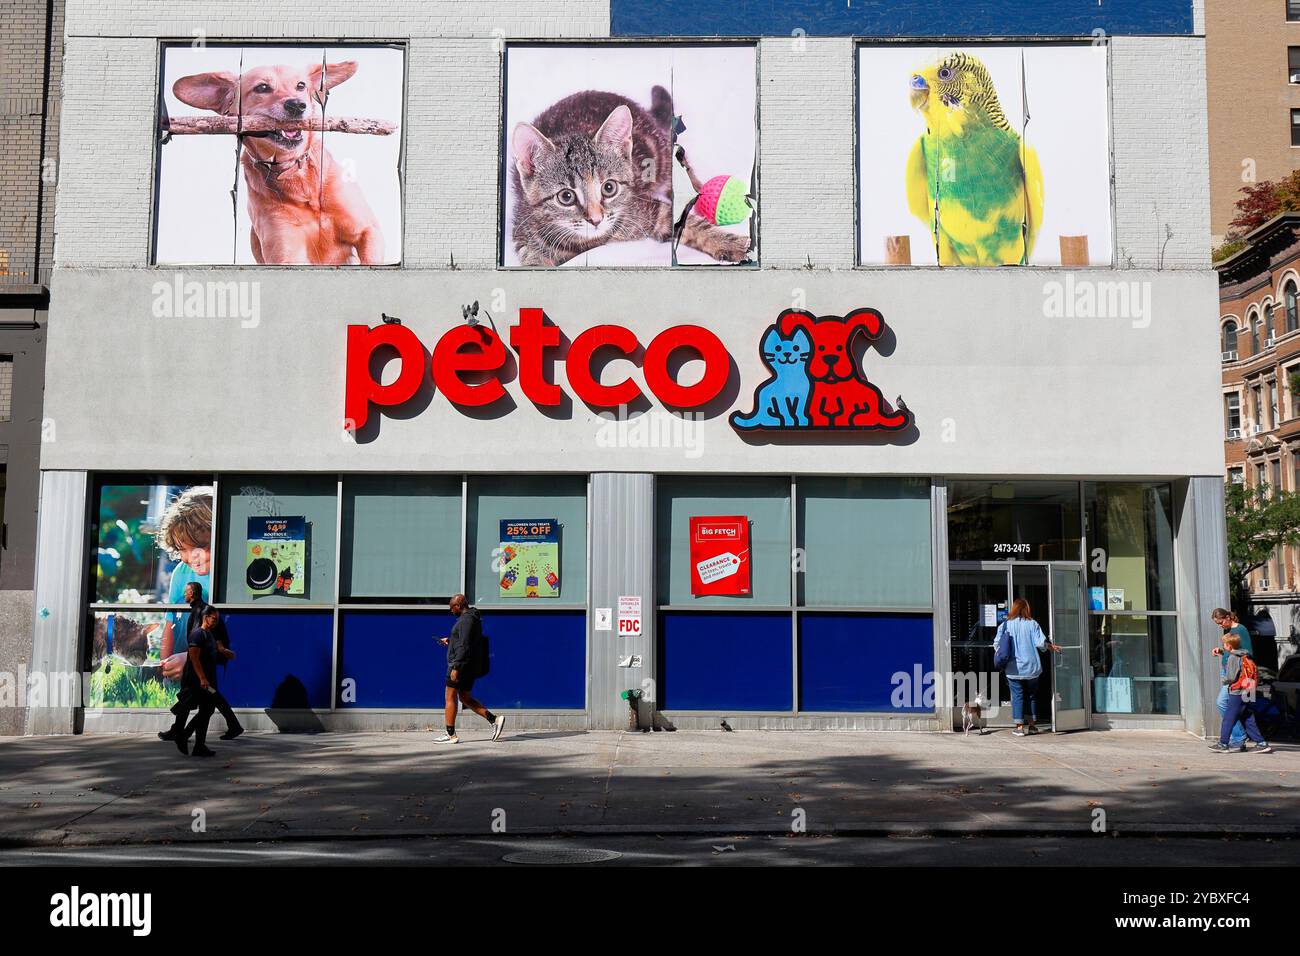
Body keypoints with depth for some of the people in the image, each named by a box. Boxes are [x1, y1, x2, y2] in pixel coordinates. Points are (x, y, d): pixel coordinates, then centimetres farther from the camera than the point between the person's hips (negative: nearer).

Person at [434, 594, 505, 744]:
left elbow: (464, 646, -23)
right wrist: (449, 641, 23)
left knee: (450, 698, -2)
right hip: (471, 667, 10)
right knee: (465, 698, 15)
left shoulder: (466, 620, -16)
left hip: (462, 665, -10)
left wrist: (455, 667, -25)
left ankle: (450, 735, 0)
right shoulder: (473, 618, 17)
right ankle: (494, 719, 5)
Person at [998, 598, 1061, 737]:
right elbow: (1040, 642, -10)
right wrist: (1051, 647, 9)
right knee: (1032, 695, 15)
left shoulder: (1005, 625, -3)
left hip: (1013, 668, -1)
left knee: (1017, 696, 2)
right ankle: (1033, 725, 19)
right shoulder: (1032, 624, -3)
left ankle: (1019, 727, -1)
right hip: (1031, 667, 1)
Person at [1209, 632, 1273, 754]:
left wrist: (1224, 680, 2)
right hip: (1247, 694, 8)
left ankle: (1223, 744, 1)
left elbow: (1231, 677, -20)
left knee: (1228, 719, -1)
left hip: (1236, 694, -8)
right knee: (1248, 720, 12)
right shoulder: (1246, 657, 10)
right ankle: (1262, 743, 9)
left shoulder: (1232, 658, -14)